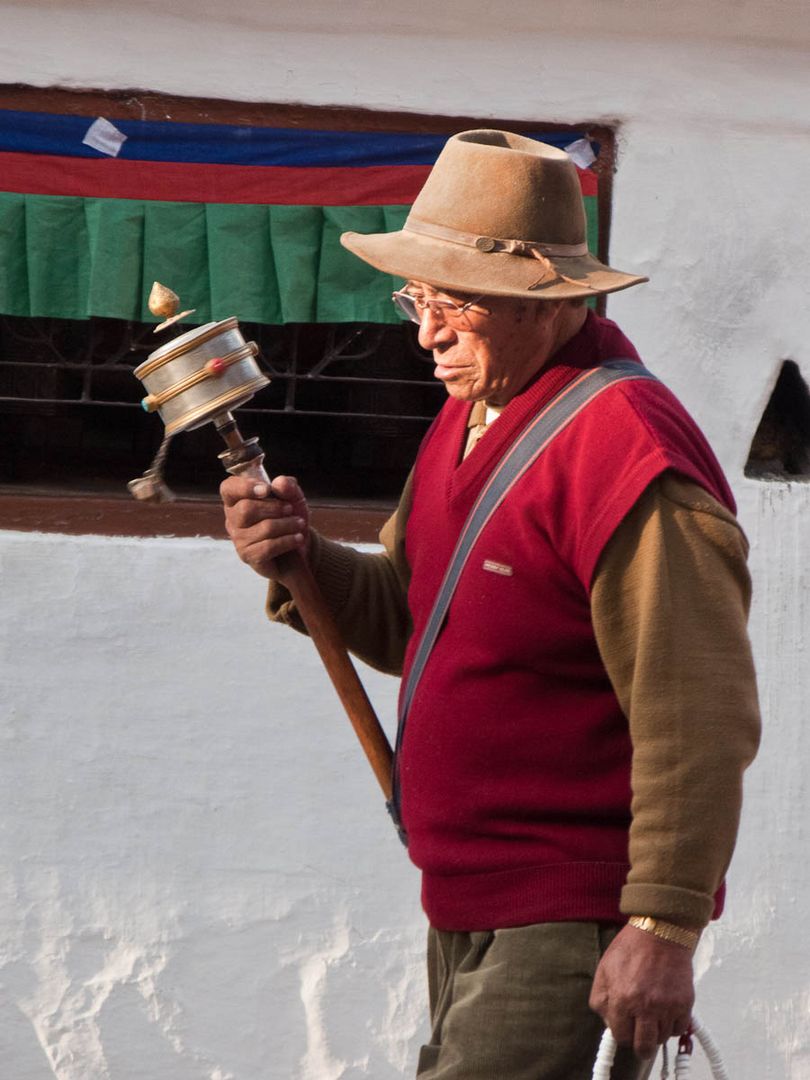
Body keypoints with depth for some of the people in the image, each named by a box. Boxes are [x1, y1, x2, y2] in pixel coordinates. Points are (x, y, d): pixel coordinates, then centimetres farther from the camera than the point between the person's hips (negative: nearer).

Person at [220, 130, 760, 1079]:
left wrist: (662, 928, -23)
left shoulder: (627, 452, -20)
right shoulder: (471, 414, 11)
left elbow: (699, 720, -21)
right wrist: (301, 563, -3)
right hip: (465, 905, 10)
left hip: (576, 918, -10)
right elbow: (407, 623, 17)